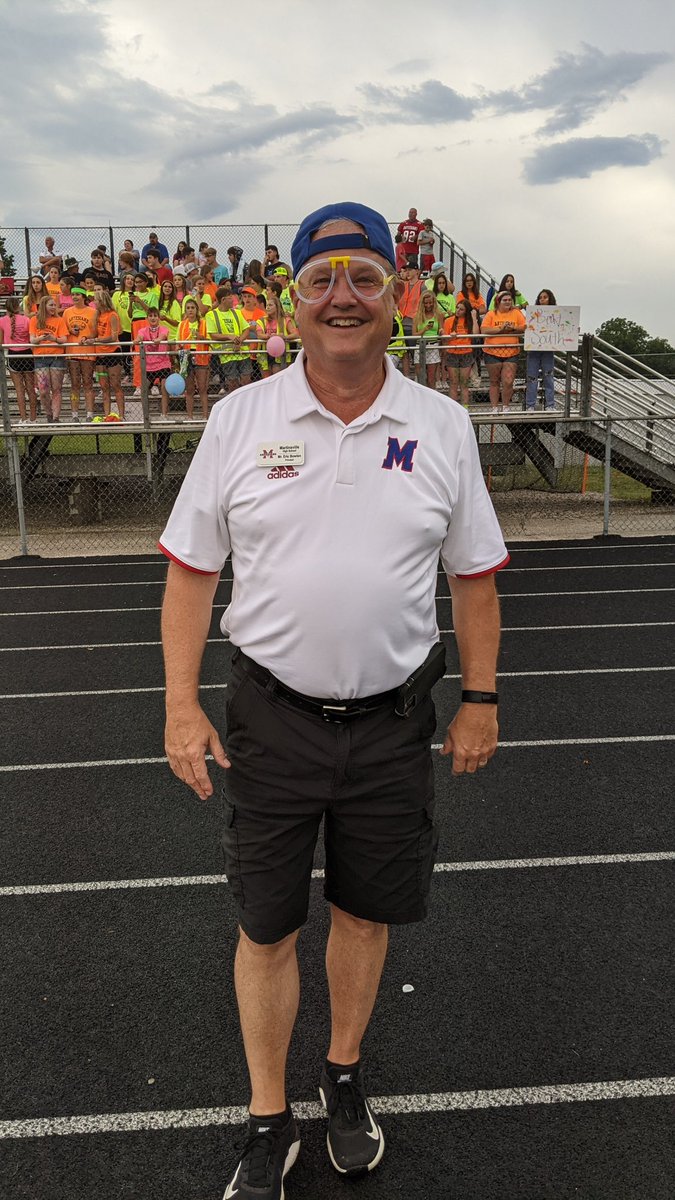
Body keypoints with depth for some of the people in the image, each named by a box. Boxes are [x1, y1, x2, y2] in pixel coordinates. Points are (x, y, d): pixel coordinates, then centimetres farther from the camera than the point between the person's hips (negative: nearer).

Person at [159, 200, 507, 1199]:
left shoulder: (443, 427, -1)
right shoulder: (241, 417, -4)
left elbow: (474, 575, 6)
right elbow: (191, 568, -1)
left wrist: (480, 700, 5)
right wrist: (182, 705, -5)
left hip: (392, 722, 1)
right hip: (271, 715, -1)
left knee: (366, 912, 17)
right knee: (265, 927, 10)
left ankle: (345, 1078, 44)